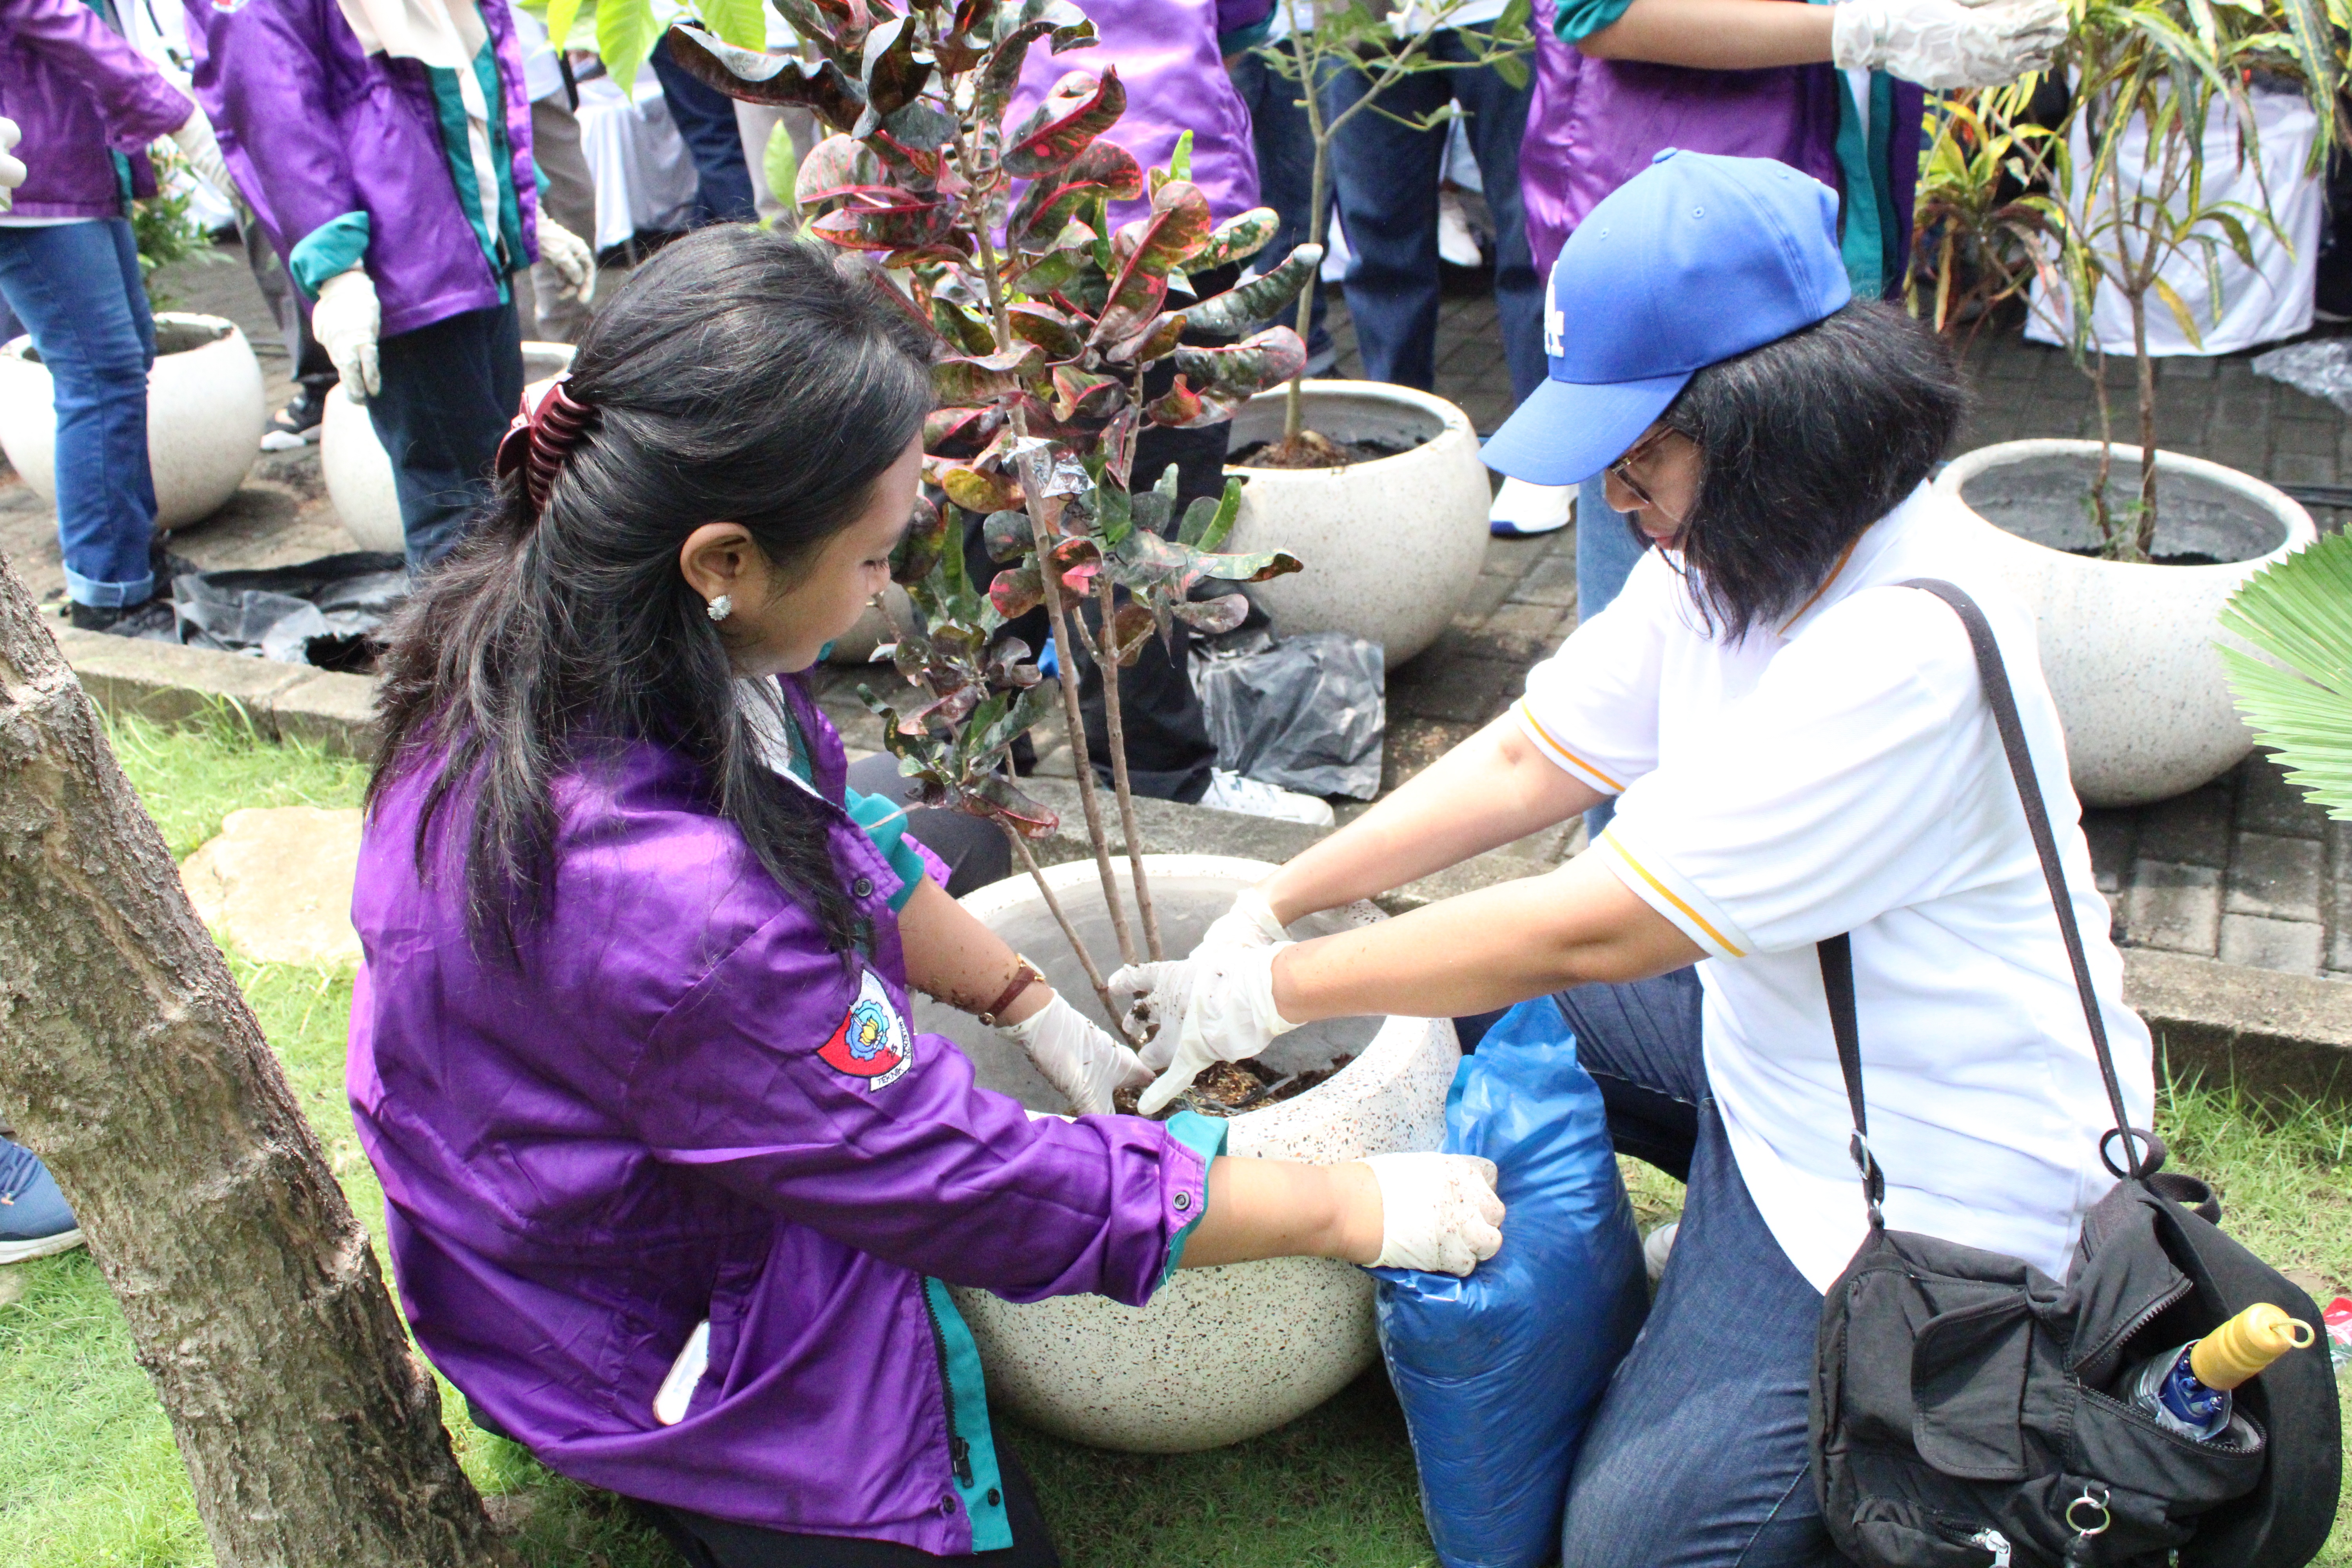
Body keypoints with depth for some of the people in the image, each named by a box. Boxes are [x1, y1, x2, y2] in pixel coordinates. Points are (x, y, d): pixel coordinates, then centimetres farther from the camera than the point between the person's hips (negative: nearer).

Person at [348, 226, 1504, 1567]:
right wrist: (1357, 1209, -21)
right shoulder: (665, 903, -42)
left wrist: (1041, 1012, 5)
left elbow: (835, 841, 1)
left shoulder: (555, 625, -16)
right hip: (652, 1332, -8)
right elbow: (977, 1181, -30)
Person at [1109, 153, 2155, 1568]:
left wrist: (1276, 992, -20)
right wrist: (1270, 911, -5)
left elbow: (1589, 930, -30)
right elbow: (1527, 760, 1)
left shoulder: (1904, 653, -33)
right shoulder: (1737, 550, -4)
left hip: (1935, 1179, -9)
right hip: (1777, 1029, 9)